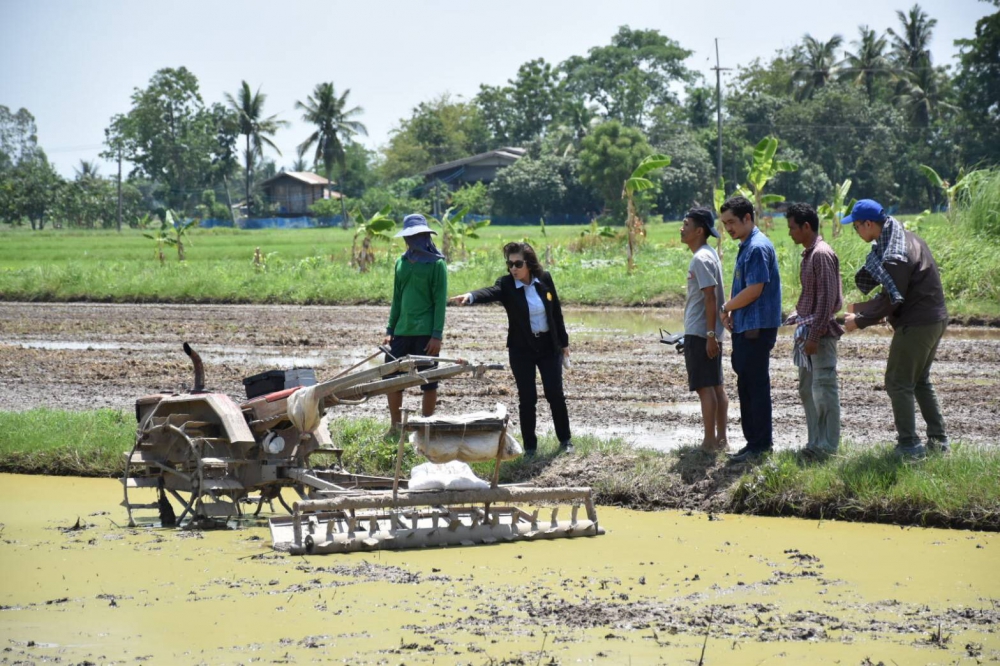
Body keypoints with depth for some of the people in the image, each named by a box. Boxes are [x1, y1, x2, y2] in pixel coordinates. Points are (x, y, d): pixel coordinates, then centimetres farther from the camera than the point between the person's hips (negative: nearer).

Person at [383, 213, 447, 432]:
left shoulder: (436, 264, -4)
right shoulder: (402, 262, 12)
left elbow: (440, 301, -7)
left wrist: (437, 335, -14)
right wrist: (390, 330, 11)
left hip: (425, 333, -6)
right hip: (402, 331, 6)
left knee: (428, 382, 2)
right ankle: (396, 428, 16)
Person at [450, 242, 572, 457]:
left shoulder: (545, 279, -5)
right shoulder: (506, 284, -13)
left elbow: (556, 312, 5)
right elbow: (490, 292, -35)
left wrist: (564, 342, 9)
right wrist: (470, 296, -57)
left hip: (548, 346, 2)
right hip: (521, 350, -2)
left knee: (555, 394, 4)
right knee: (527, 398, 0)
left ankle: (565, 440, 21)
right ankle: (530, 447, 11)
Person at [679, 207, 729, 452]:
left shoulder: (701, 259, -16)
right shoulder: (709, 255, 14)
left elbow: (710, 298, -21)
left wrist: (710, 335, -22)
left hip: (700, 334, -10)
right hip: (708, 333, 10)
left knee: (705, 387, -6)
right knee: (716, 386, 12)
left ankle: (710, 442, -4)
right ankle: (720, 439, 16)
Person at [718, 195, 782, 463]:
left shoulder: (758, 248, -16)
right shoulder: (745, 247, 15)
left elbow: (754, 290, -21)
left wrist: (726, 308, -7)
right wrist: (730, 311, 4)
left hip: (757, 328, -10)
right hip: (744, 327, 10)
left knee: (756, 386, -4)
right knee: (746, 386, 13)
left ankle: (760, 444, 1)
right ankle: (755, 441, 20)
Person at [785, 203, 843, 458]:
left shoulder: (822, 254, -15)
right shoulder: (808, 254, 15)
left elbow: (827, 299, -19)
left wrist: (814, 336, -21)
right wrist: (796, 318, 17)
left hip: (820, 332, -10)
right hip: (807, 331, 10)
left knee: (824, 388, -6)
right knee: (807, 389, 13)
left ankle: (828, 445, -2)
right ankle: (815, 442, 19)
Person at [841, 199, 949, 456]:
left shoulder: (894, 256, -23)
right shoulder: (908, 239, 9)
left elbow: (890, 301, -21)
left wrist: (859, 321, -9)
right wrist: (861, 307, 12)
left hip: (916, 325, -10)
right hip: (935, 319, 10)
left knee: (898, 383, -1)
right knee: (920, 381, 21)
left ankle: (909, 444, 2)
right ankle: (938, 439, 23)